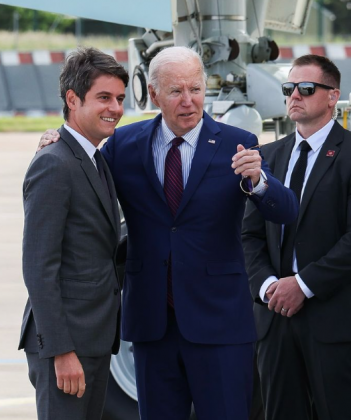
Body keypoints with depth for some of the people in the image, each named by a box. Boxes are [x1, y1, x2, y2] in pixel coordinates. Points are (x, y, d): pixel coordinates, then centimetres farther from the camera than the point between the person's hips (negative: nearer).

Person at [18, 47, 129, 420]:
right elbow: (39, 269, -19)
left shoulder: (98, 162, 15)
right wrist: (62, 351, -22)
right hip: (65, 340, -9)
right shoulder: (53, 166, -15)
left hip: (96, 339, 9)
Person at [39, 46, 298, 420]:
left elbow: (286, 213, -11)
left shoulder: (236, 145, -3)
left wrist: (256, 179, -32)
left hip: (218, 320, -2)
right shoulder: (125, 144, 4)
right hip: (152, 320, 2)